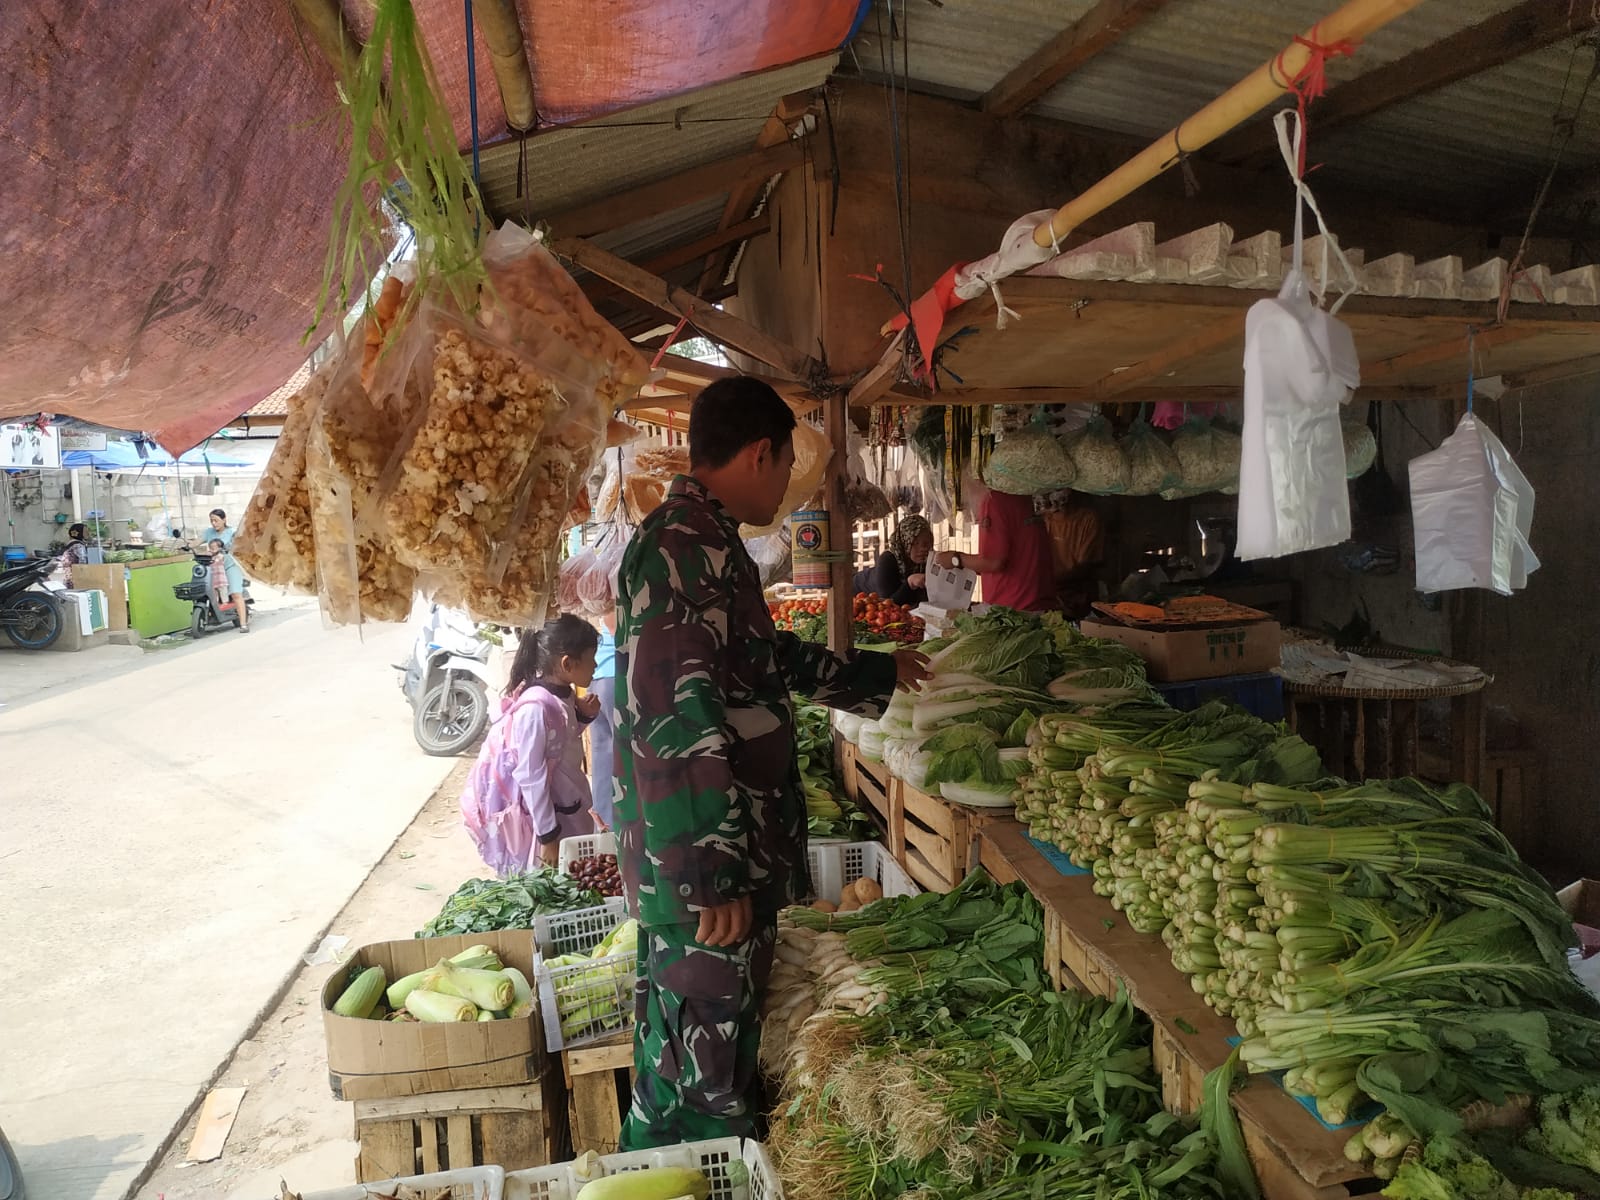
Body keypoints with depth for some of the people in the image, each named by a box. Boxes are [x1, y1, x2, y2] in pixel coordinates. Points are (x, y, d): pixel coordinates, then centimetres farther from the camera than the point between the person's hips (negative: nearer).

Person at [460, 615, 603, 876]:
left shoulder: (563, 696, -1)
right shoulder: (536, 708, -27)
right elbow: (530, 776, -25)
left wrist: (582, 716, -2)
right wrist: (547, 835, -21)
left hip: (565, 808, 9)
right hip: (540, 813, -9)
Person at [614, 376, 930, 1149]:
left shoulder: (706, 543, 15)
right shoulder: (686, 549, -19)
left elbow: (771, 660, 28)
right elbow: (680, 722, -25)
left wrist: (878, 673, 37)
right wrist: (715, 875, -23)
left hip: (726, 854, 10)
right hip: (705, 862, -10)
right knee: (708, 1063, 5)